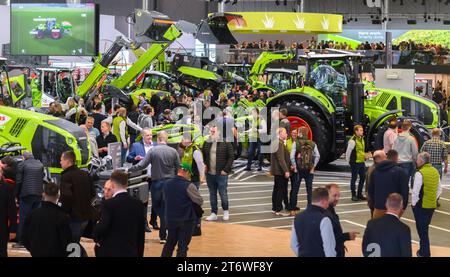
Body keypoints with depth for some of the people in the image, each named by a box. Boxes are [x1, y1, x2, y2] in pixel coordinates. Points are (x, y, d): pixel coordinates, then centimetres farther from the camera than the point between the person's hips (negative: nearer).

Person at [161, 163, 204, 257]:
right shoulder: (189, 186, -19)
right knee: (183, 246, 2)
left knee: (170, 243, 20)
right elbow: (200, 201, -12)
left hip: (171, 219, 5)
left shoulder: (167, 184, -1)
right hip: (186, 220, -5)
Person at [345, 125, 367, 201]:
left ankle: (359, 194, 23)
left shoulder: (362, 139, 11)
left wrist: (364, 157, 17)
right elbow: (348, 152, -14)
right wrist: (349, 162, -7)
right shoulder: (353, 140, -16)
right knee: (354, 178, 2)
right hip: (355, 163, -8)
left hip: (362, 162, 8)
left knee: (363, 178, 12)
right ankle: (353, 195, 10)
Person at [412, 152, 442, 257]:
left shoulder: (420, 173, -17)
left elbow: (415, 192, -17)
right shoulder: (435, 172, 5)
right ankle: (424, 250, 26)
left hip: (421, 206, -7)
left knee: (422, 229, 4)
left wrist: (413, 204, -4)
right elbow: (439, 189, 11)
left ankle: (424, 253, 9)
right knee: (425, 228, 18)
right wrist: (434, 199, 16)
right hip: (432, 205, 7)